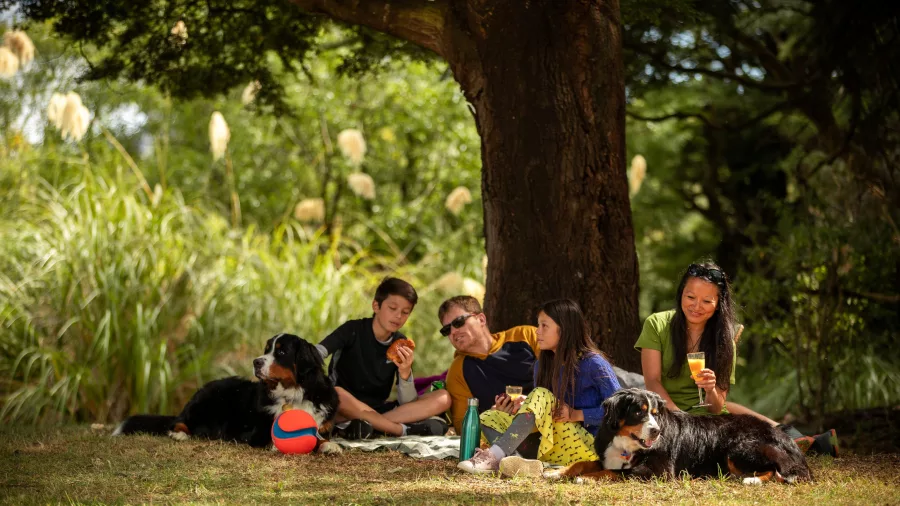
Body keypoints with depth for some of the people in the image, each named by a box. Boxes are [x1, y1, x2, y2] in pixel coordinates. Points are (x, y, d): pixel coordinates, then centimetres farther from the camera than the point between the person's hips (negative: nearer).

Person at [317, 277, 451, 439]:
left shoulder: (402, 345, 2)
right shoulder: (353, 330, -7)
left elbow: (407, 403, -4)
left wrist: (405, 373, -23)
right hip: (346, 408, -4)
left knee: (443, 398, -11)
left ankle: (368, 424, -27)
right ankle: (405, 430, -28)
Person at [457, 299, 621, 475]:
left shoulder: (593, 363, -7)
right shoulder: (542, 365, 12)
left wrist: (577, 414, -17)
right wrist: (520, 409, -8)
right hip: (552, 452, 7)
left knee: (541, 396, -24)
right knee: (488, 418, -4)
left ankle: (494, 457, -39)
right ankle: (521, 464, -38)